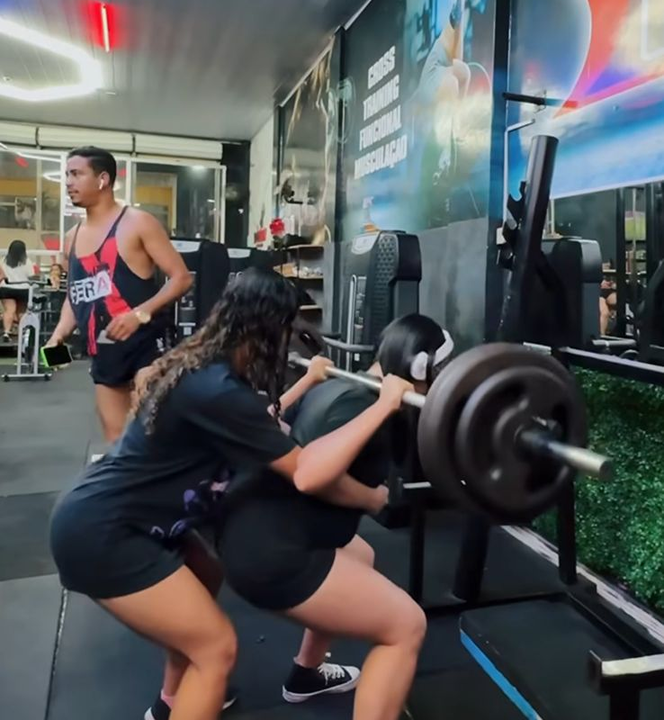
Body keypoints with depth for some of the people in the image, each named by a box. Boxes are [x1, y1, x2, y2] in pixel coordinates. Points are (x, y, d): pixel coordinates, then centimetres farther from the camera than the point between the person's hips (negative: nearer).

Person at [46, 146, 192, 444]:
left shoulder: (137, 223, -5)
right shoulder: (72, 238, 14)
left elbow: (181, 277, -10)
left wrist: (140, 313, -21)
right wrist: (58, 335, 7)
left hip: (144, 349, -7)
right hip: (101, 356, 7)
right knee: (117, 442, 11)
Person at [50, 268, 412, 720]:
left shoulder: (203, 367, 4)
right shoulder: (217, 390, -26)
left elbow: (260, 426, 18)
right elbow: (307, 473, -26)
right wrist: (383, 407, -19)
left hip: (110, 518, 11)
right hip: (99, 535, -11)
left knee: (203, 583, 28)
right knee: (216, 647, -3)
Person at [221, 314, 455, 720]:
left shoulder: (336, 386, 9)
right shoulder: (363, 405, -17)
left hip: (254, 530, 11)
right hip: (269, 553, -10)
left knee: (361, 557, 33)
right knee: (405, 627, -4)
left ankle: (307, 674, 48)